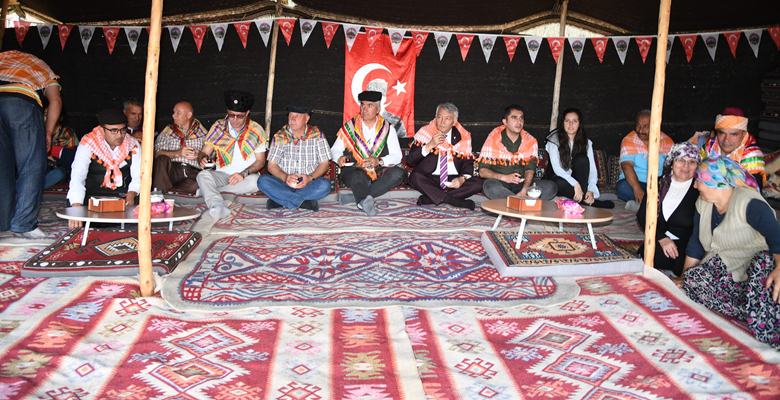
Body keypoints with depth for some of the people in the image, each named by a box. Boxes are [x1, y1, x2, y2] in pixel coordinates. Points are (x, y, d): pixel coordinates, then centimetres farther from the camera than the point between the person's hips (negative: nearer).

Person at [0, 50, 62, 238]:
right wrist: (48, 132, 14)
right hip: (23, 101, -3)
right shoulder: (44, 69, 30)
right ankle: (24, 223, 2)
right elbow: (55, 101, 12)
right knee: (31, 167, 6)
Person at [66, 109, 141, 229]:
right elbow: (77, 178, -20)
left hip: (124, 197, 2)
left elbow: (138, 176, -2)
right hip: (94, 196, -2)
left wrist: (131, 195, -25)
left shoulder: (132, 145, -2)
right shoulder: (88, 144, -11)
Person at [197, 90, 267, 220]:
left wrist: (244, 174, -17)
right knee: (203, 175, -30)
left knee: (255, 181, -36)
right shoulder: (218, 127, 6)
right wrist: (202, 158, -20)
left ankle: (208, 191, -25)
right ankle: (219, 208, -54)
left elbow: (260, 161, 1)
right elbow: (204, 152, 6)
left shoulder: (257, 130, 1)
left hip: (246, 177, -1)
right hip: (222, 175, 1)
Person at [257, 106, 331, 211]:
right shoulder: (280, 136, 2)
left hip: (309, 183, -1)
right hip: (284, 182, 1)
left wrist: (310, 178, -20)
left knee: (325, 185, -32)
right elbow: (271, 165, -1)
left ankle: (279, 200, -23)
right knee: (263, 181, -27)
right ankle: (304, 201, -27)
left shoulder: (317, 135, 1)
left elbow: (324, 163, -1)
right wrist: (285, 177, -23)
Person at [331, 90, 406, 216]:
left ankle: (361, 198, -30)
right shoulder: (350, 126, 10)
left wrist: (379, 161, -17)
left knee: (399, 173, -29)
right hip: (354, 171, -2)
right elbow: (335, 150, 10)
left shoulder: (387, 128, 11)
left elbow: (397, 156, 3)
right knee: (357, 177, -37)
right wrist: (339, 158, -15)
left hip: (380, 173, 2)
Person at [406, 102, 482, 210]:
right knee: (415, 177, -32)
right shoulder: (425, 132, 2)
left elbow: (468, 162, 6)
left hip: (454, 180, 2)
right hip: (430, 179, -2)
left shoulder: (463, 137, 7)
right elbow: (410, 160, -5)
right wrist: (429, 145, -18)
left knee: (478, 183, -23)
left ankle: (430, 198, -25)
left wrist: (463, 178, -16)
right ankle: (454, 201, -29)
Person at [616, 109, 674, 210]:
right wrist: (637, 189, -34)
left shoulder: (667, 141, 3)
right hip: (634, 182, -1)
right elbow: (627, 165, -18)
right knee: (623, 187, -33)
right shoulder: (629, 140, -4)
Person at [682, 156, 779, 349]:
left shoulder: (748, 203, -16)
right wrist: (685, 276, 6)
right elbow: (696, 242, 12)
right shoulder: (703, 204, 7)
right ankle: (759, 316, -26)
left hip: (754, 267, -6)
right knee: (690, 280, -23)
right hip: (722, 267, 6)